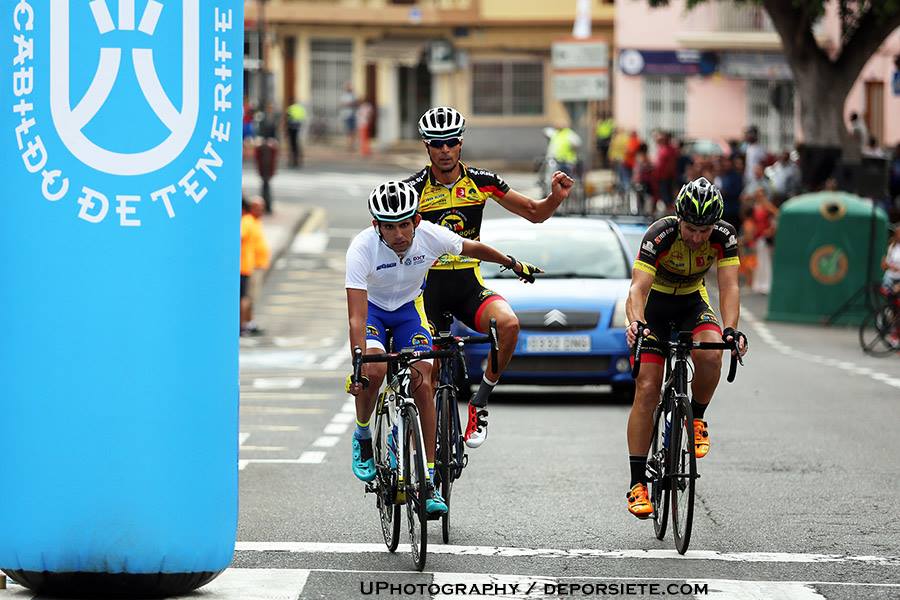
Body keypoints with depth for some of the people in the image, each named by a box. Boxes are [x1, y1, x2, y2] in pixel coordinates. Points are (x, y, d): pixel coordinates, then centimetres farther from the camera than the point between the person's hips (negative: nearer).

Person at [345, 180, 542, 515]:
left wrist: (514, 265, 14)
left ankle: (429, 478, -11)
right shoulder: (362, 249, -33)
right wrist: (357, 367, -47)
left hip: (409, 307, 2)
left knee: (423, 384, -15)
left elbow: (472, 249, -2)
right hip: (372, 307, -2)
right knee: (374, 371, -30)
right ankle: (363, 435, 0)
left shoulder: (431, 236, -25)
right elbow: (357, 319, -37)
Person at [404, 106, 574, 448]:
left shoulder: (481, 182, 0)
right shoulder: (414, 189, -8)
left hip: (469, 285, 1)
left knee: (508, 323, -29)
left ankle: (480, 403, -12)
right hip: (429, 287, -1)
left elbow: (534, 213, 7)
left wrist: (556, 198, -13)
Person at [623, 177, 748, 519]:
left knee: (711, 356, -31)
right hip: (654, 305, -2)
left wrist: (731, 329, -46)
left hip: (692, 302, 2)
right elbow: (638, 288, -38)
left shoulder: (724, 236, -22)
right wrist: (636, 323, -59)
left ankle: (697, 419, -2)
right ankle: (638, 484, -10)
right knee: (647, 391, -14)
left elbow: (729, 286, -28)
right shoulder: (659, 235, -31)